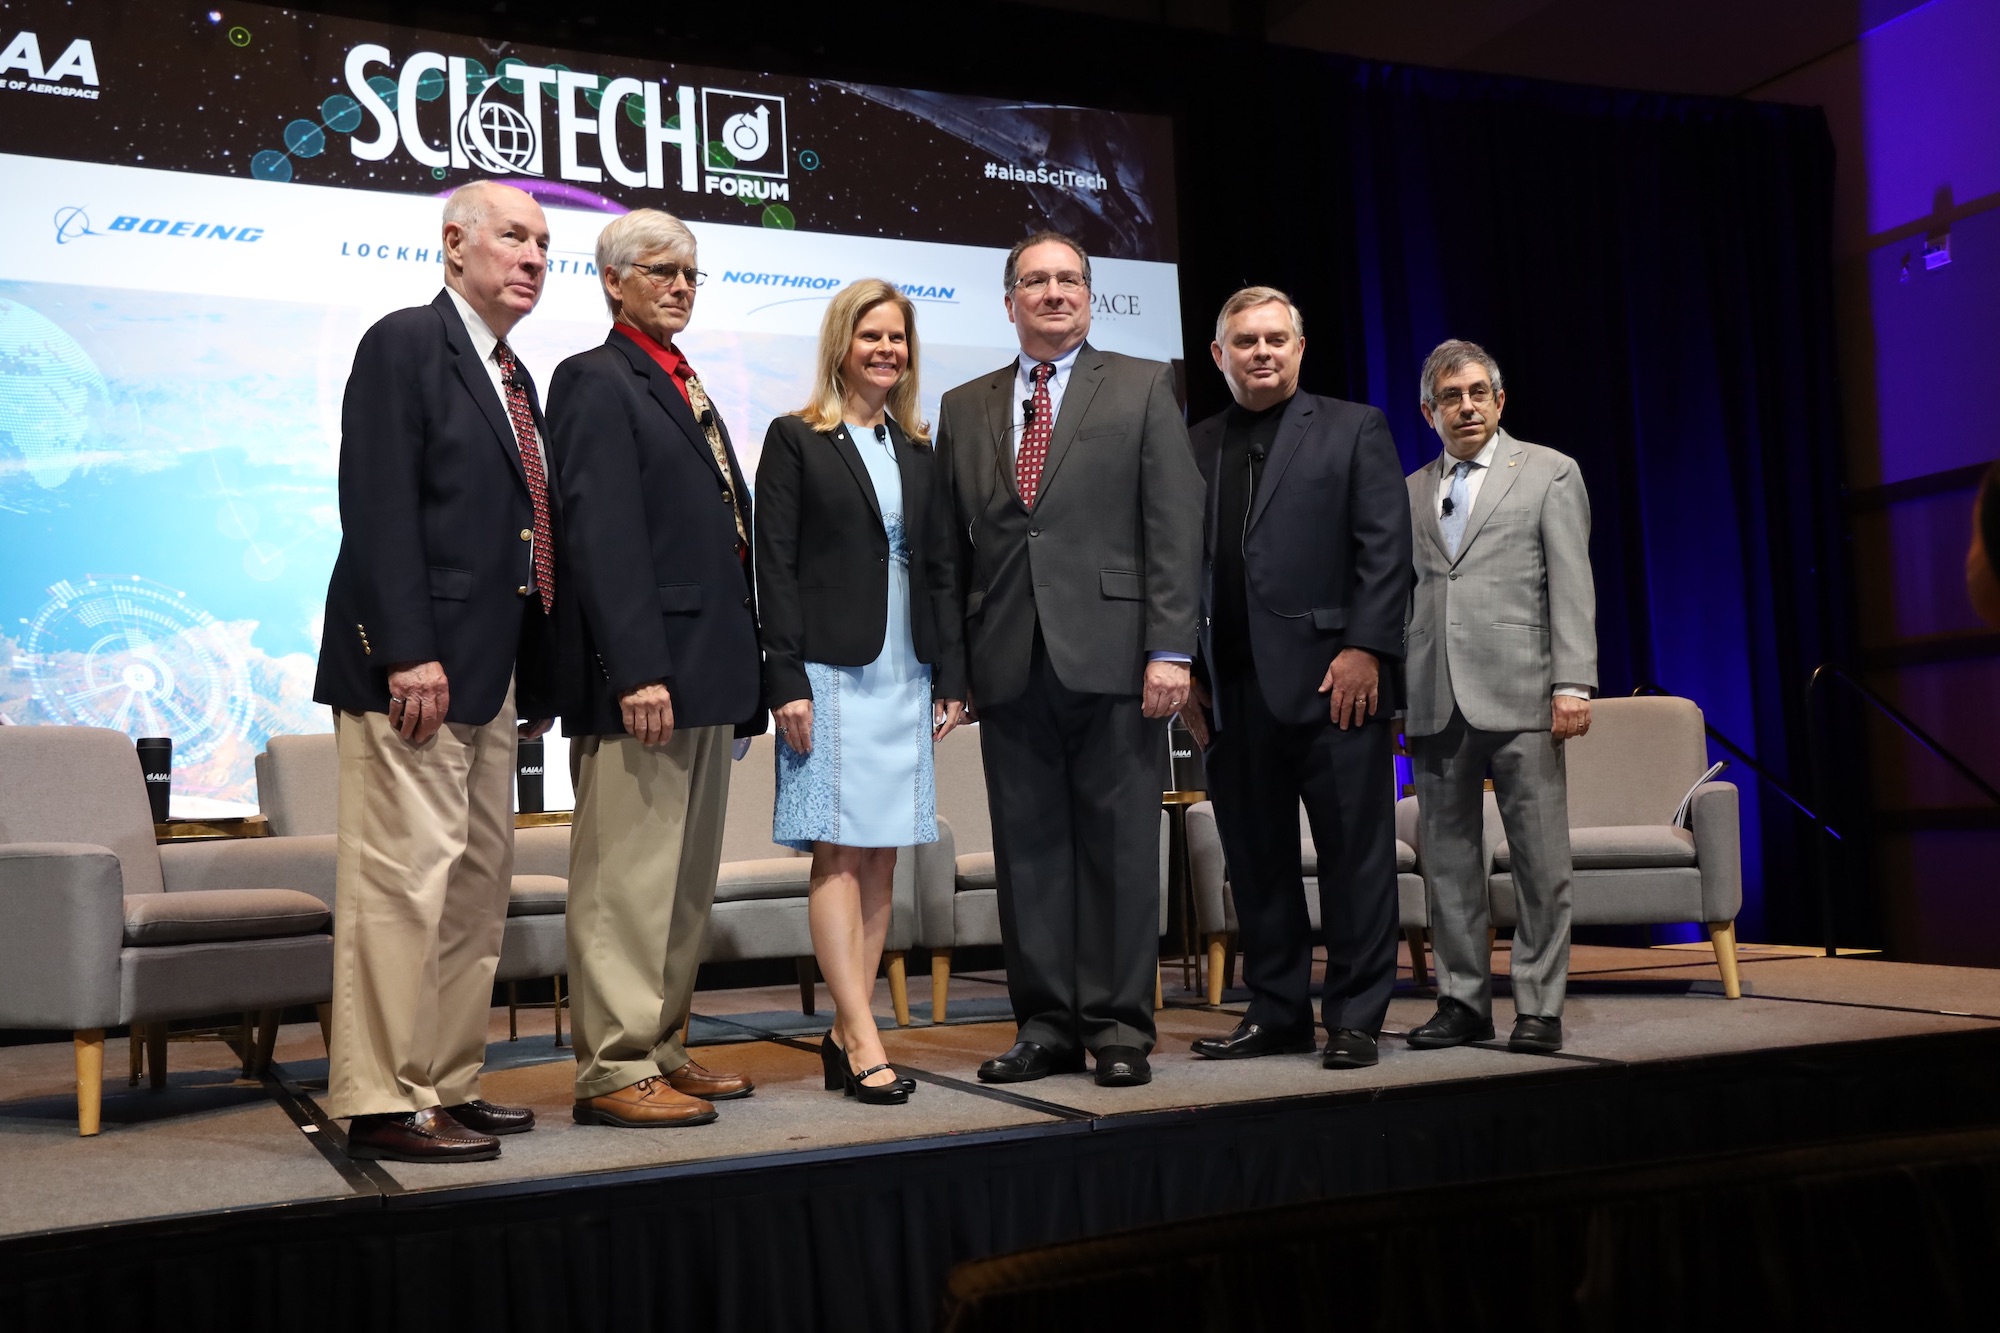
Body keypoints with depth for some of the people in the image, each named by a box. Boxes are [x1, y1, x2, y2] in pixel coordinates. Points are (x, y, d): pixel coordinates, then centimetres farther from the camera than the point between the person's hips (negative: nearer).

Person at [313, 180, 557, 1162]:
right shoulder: (405, 344, -5)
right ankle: (383, 1105, 0)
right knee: (405, 877, -7)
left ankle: (449, 1085, 21)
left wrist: (538, 677, 14)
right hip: (414, 666, -9)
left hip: (489, 673, 9)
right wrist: (409, 653, -22)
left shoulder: (515, 379, 20)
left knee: (478, 886, 12)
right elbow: (378, 508, -15)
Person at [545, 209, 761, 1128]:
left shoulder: (685, 389, 22)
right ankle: (613, 1070, 1)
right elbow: (602, 536, -16)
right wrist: (638, 670, -23)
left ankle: (659, 1049, 22)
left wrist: (738, 668, 15)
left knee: (685, 879, 13)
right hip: (645, 672, -9)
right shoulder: (596, 381, -5)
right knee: (627, 876, -5)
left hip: (705, 673, 10)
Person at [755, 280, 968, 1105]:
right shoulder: (795, 440, 1)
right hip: (831, 672, -5)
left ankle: (843, 1035, 11)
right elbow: (774, 566, -5)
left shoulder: (917, 450, 16)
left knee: (881, 856, 5)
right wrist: (786, 680, -13)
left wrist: (951, 678, 8)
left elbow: (936, 568, 15)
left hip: (905, 677, 6)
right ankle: (864, 1042, -6)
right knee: (838, 852, -7)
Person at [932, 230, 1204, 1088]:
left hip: (1111, 657, -3)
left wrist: (1170, 649, -9)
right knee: (1028, 848, 6)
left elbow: (1175, 526, 0)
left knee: (1118, 843, 2)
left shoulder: (1143, 390, 8)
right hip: (1008, 666, 3)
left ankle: (1119, 1026, 11)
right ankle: (1046, 1025, 15)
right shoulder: (964, 409, 16)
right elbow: (948, 548, 13)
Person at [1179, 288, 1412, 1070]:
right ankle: (1277, 1013, 18)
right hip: (1230, 690, 4)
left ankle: (1354, 1019, 9)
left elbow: (1386, 548, -1)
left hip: (1332, 679, -3)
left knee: (1354, 854, 0)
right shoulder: (1196, 446, 15)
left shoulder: (1353, 429, 6)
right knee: (1255, 860, 8)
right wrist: (1185, 670, 5)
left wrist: (1364, 648, -11)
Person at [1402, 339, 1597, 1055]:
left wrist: (1573, 685, -10)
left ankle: (1539, 1006, 6)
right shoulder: (1409, 493, 17)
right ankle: (1463, 1001, 14)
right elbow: (1400, 598, 16)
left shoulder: (1550, 474, 8)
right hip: (1434, 701, 3)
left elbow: (1571, 588, 0)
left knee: (1541, 861, -2)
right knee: (1447, 858, 5)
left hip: (1519, 696, -3)